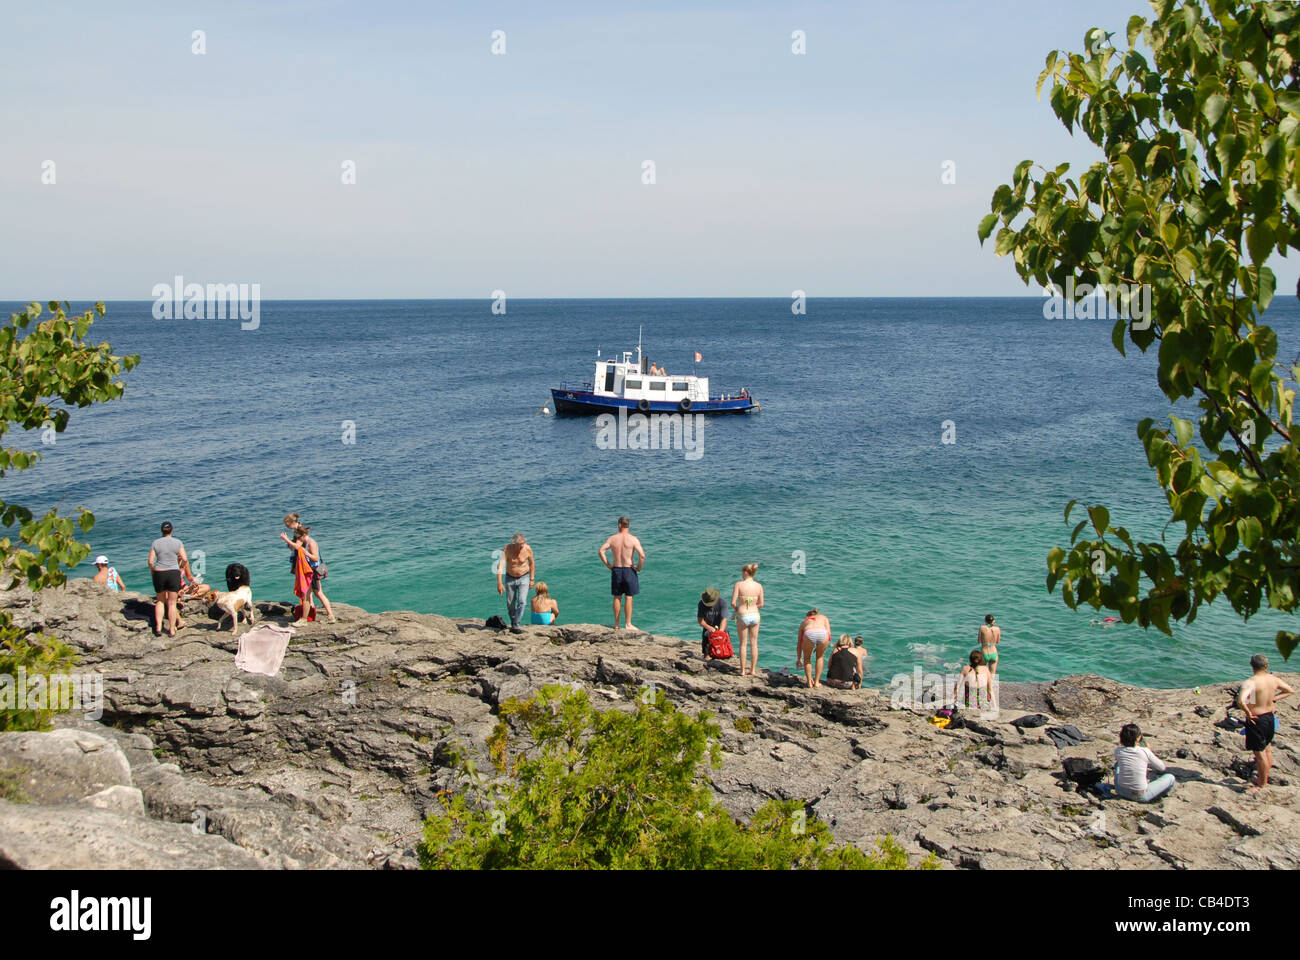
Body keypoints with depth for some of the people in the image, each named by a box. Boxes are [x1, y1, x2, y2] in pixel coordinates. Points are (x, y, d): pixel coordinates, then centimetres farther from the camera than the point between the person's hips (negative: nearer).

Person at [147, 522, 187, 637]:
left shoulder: (155, 543, -1)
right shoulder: (178, 542, -4)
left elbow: (150, 561, -4)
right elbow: (185, 559, -8)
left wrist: (152, 571, 13)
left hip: (159, 574, 1)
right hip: (174, 574, -1)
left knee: (160, 601, 19)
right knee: (172, 603, 6)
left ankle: (158, 628, 10)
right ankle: (172, 630, 8)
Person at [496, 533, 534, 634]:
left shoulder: (527, 549, -17)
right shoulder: (507, 549, -20)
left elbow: (532, 563, 1)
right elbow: (500, 565, -26)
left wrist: (531, 579, 2)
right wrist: (499, 582, -35)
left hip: (524, 578, -1)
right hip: (510, 578, 1)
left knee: (521, 601, -17)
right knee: (510, 604, 8)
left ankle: (516, 625, -15)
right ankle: (513, 623, 28)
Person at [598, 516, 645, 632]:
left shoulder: (613, 539, 0)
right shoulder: (633, 539, -9)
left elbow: (600, 551, -4)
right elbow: (642, 555, -18)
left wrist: (608, 565, 3)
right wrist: (639, 568, -4)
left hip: (616, 570, 3)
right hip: (629, 570, -3)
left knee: (617, 598, 11)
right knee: (629, 597, 4)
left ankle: (616, 624, 15)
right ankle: (628, 624, 4)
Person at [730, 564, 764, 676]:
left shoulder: (739, 584, -11)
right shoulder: (759, 586, -1)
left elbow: (733, 603, -12)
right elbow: (761, 604, 3)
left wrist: (736, 609, 8)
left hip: (743, 616, -3)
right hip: (755, 615, 3)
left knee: (743, 644, 8)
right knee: (754, 644, 13)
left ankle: (743, 671, 12)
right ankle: (753, 670, 16)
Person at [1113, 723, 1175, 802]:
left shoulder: (1118, 751, -7)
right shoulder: (1145, 751, -14)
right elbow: (1162, 768, 2)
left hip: (1121, 792, 4)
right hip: (1141, 796, -4)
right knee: (1170, 777, 10)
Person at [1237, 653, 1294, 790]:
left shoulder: (1251, 683, -23)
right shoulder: (1274, 679, -2)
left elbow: (1240, 701, -38)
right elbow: (1290, 691, 15)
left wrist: (1248, 713, -20)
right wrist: (1274, 698, 10)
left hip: (1256, 720, -7)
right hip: (1270, 717, 7)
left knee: (1260, 753, 5)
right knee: (1267, 749, 22)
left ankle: (1262, 784, 18)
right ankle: (1263, 778, 38)